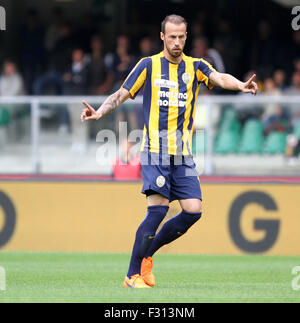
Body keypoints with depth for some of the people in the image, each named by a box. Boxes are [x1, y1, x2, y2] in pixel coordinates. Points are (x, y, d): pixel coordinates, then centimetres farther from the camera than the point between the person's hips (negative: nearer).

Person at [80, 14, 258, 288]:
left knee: (193, 211, -5)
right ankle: (133, 275, -8)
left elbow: (219, 78, -10)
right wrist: (100, 112, -12)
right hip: (155, 151, -4)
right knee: (158, 208, -16)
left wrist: (240, 85, -32)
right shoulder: (149, 65, 4)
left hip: (183, 153, 4)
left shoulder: (195, 67, 9)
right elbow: (122, 95, 6)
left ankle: (147, 253, 16)